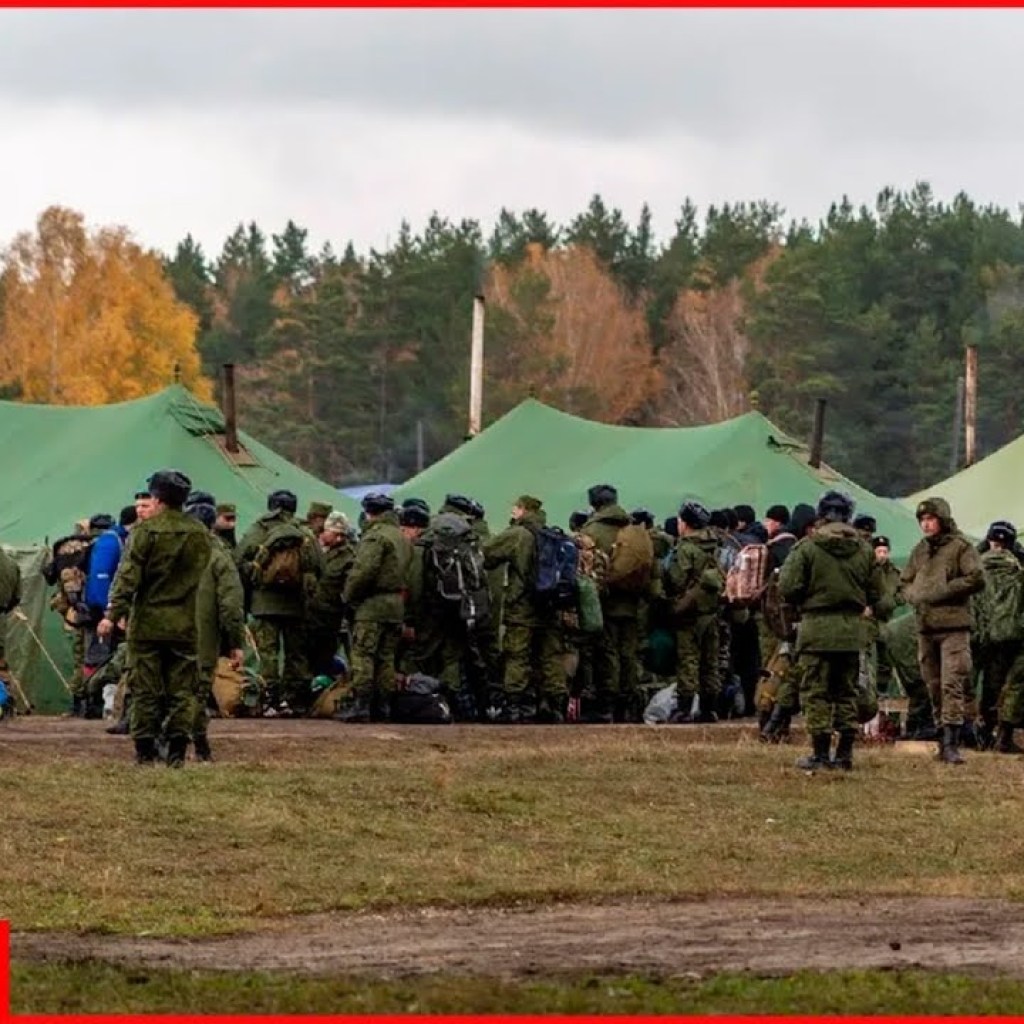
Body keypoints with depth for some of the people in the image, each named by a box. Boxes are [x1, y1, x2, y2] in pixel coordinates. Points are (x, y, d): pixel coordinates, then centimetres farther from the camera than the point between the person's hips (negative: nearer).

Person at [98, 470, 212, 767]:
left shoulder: (146, 531, -8)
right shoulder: (200, 534, 5)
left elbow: (129, 576, -12)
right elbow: (203, 579, 12)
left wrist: (112, 614, -11)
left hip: (148, 623, -3)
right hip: (185, 626, 3)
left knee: (146, 689, 3)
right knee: (181, 690, 6)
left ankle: (145, 750, 3)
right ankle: (177, 749, -1)